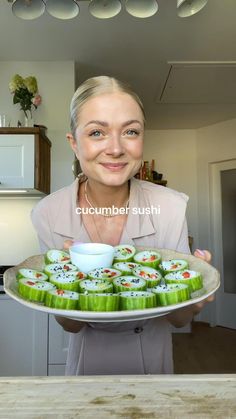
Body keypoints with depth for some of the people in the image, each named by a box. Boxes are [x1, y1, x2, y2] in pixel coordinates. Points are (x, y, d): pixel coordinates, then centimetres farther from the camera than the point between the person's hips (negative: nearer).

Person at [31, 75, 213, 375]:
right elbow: (71, 326, -17)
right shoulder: (47, 214, -22)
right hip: (88, 360, 0)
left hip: (152, 359, 1)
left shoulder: (172, 207, -23)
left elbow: (178, 320, -16)